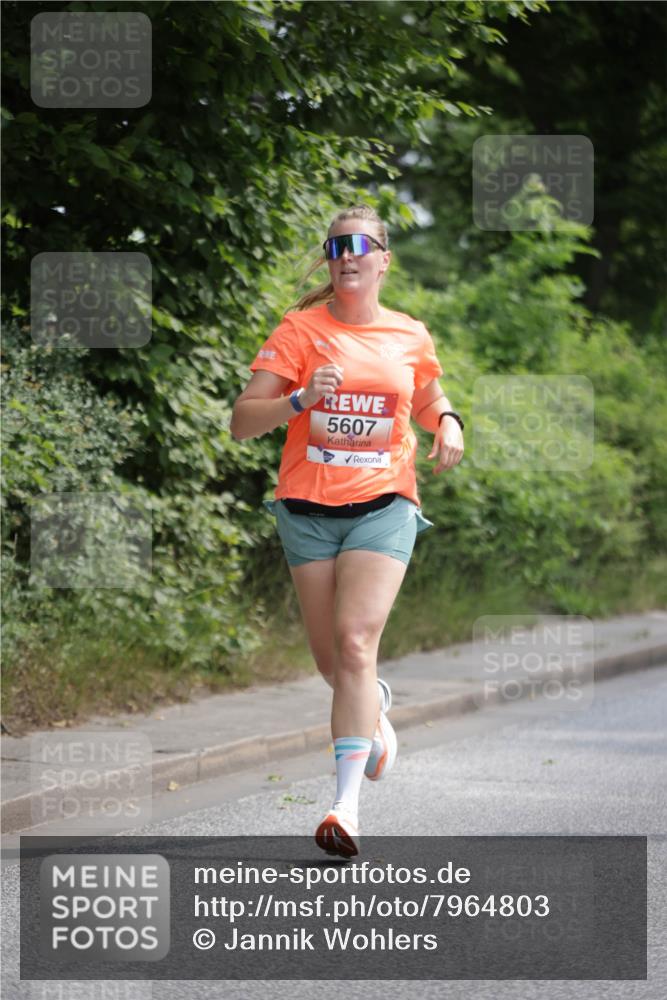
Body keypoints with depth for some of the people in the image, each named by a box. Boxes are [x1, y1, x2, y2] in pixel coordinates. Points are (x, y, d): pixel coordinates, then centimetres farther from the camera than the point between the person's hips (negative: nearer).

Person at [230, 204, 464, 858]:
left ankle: (346, 803, -22)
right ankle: (375, 707, 46)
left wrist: (447, 423, 3)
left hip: (383, 506, -1)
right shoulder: (300, 329, -2)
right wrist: (302, 399, -24)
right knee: (330, 661, 9)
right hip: (307, 509, 1)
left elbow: (429, 399, 26)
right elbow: (241, 421, -7)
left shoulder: (410, 337, 6)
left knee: (355, 644, -18)